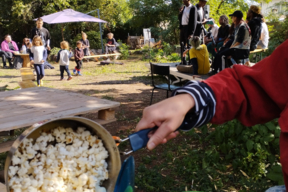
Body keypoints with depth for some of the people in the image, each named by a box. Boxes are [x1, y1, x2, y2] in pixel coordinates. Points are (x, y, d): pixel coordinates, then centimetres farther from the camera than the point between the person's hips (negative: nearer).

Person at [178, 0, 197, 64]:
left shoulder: (193, 8, -10)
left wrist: (191, 33, -17)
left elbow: (194, 21, -13)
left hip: (188, 28, -7)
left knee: (189, 46, -4)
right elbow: (179, 18, 15)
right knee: (182, 45, 10)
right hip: (182, 28, 7)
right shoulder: (183, 7, 11)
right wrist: (180, 12, -5)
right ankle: (183, 62, 18)